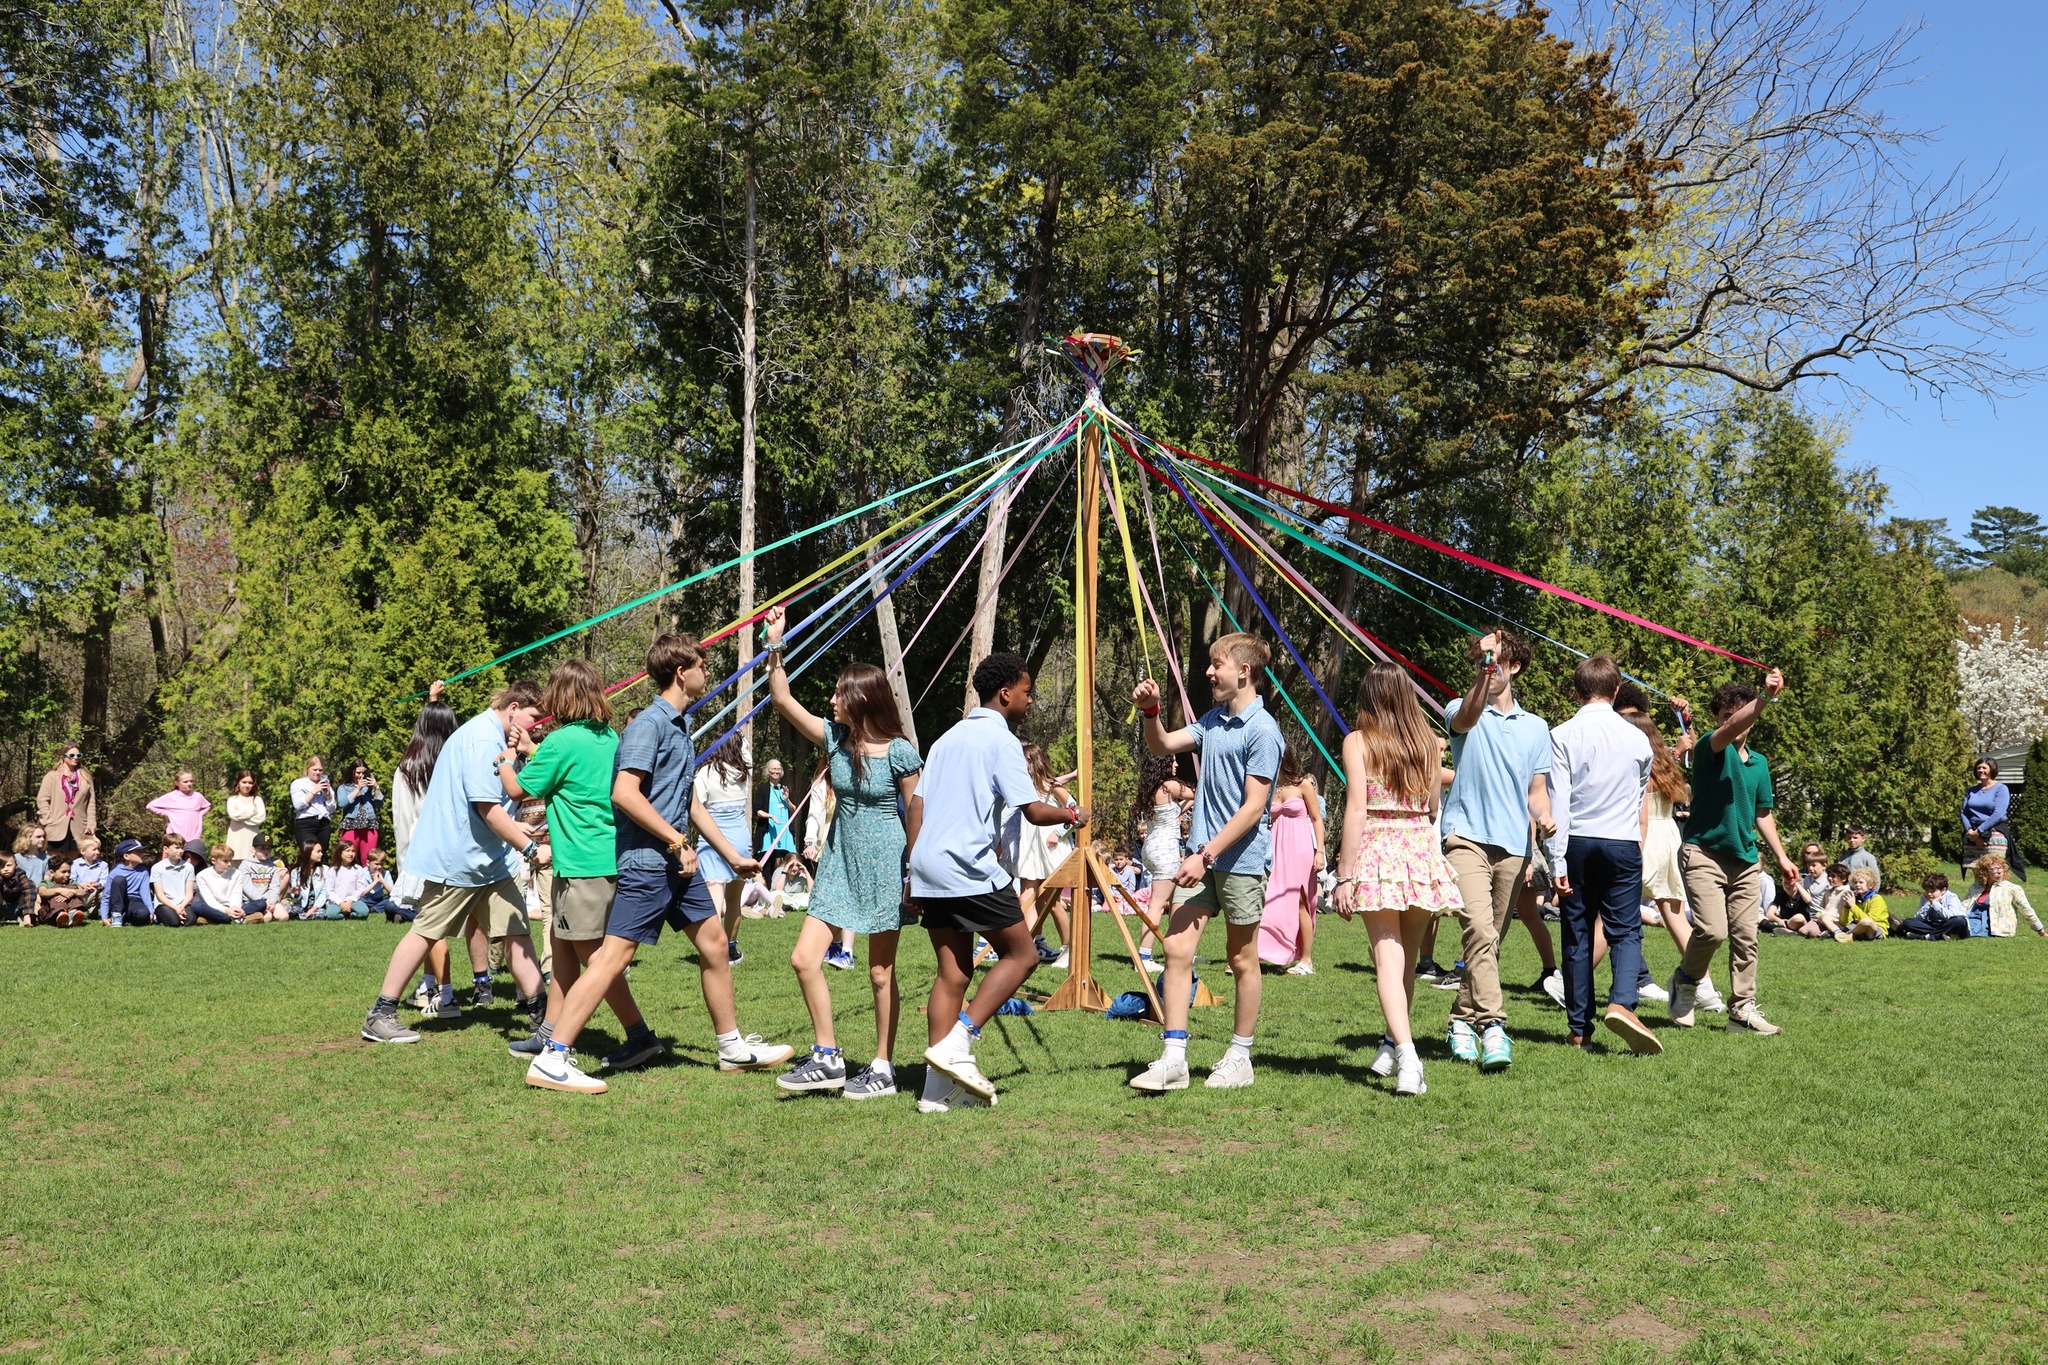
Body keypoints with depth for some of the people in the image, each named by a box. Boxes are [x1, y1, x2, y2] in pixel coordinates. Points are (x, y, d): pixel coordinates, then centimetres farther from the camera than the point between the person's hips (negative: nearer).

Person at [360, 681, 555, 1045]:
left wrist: (514, 829, 22)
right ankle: (380, 1015, 10)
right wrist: (529, 848, -21)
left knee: (516, 930, 3)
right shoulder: (485, 738, -18)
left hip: (489, 860, 10)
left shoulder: (489, 734, 15)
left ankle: (537, 1010, 5)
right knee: (425, 932, 0)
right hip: (456, 858, -10)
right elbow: (487, 807, -23)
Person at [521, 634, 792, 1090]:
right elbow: (625, 793, -23)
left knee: (714, 943, 14)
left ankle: (733, 1047, 27)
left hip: (679, 862, 10)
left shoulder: (680, 726, 16)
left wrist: (733, 856, 24)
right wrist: (678, 840, -18)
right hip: (648, 861, -10)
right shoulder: (649, 723, -13)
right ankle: (551, 1060, -6)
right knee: (614, 955, -10)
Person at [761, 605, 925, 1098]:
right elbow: (785, 701, 1)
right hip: (840, 863, 6)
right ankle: (827, 1058, 10)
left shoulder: (900, 753, -13)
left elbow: (916, 818, -7)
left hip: (884, 867, -6)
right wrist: (774, 647, -9)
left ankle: (883, 1069, 17)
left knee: (881, 972, 4)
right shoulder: (835, 738, 2)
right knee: (804, 957, -1)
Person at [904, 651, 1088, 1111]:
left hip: (929, 867, 8)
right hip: (971, 869, -8)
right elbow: (1034, 811, -11)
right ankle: (956, 1044, -7)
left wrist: (914, 875, 18)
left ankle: (937, 1088, 5)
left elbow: (916, 807, 16)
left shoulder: (949, 738, 20)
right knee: (1021, 953, 4)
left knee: (952, 971, 8)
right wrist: (1073, 815, 8)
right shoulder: (1001, 740, -5)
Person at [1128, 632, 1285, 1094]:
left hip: (1240, 860, -7)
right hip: (1201, 853, 7)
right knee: (1177, 948, -2)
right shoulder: (1212, 719, 12)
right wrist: (1151, 711, 1)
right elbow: (1161, 746, 21)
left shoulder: (1262, 730, -13)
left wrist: (1207, 854, -20)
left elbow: (1253, 807, -17)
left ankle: (1239, 1056, 20)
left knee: (1241, 959, 6)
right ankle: (1174, 1058, -1)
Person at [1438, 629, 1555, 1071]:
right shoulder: (1461, 711, 5)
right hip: (1467, 837, -4)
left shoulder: (1536, 727, 16)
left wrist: (1543, 815, -5)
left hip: (1514, 847, 4)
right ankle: (1492, 1026, -27)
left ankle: (1463, 1022, 23)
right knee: (1479, 930, -22)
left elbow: (1537, 790, 17)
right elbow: (1467, 718, -21)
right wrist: (1482, 672, -38)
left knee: (1491, 940, 9)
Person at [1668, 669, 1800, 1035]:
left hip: (1745, 859, 6)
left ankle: (1743, 1010, 12)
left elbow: (1762, 814, 22)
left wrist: (1781, 856, 17)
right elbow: (1730, 731, -29)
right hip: (1704, 851, -6)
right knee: (1713, 930, -17)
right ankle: (1686, 979, 10)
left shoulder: (1759, 762, 15)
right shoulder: (1709, 748, -6)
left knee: (1745, 936, 4)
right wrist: (1765, 696, -42)